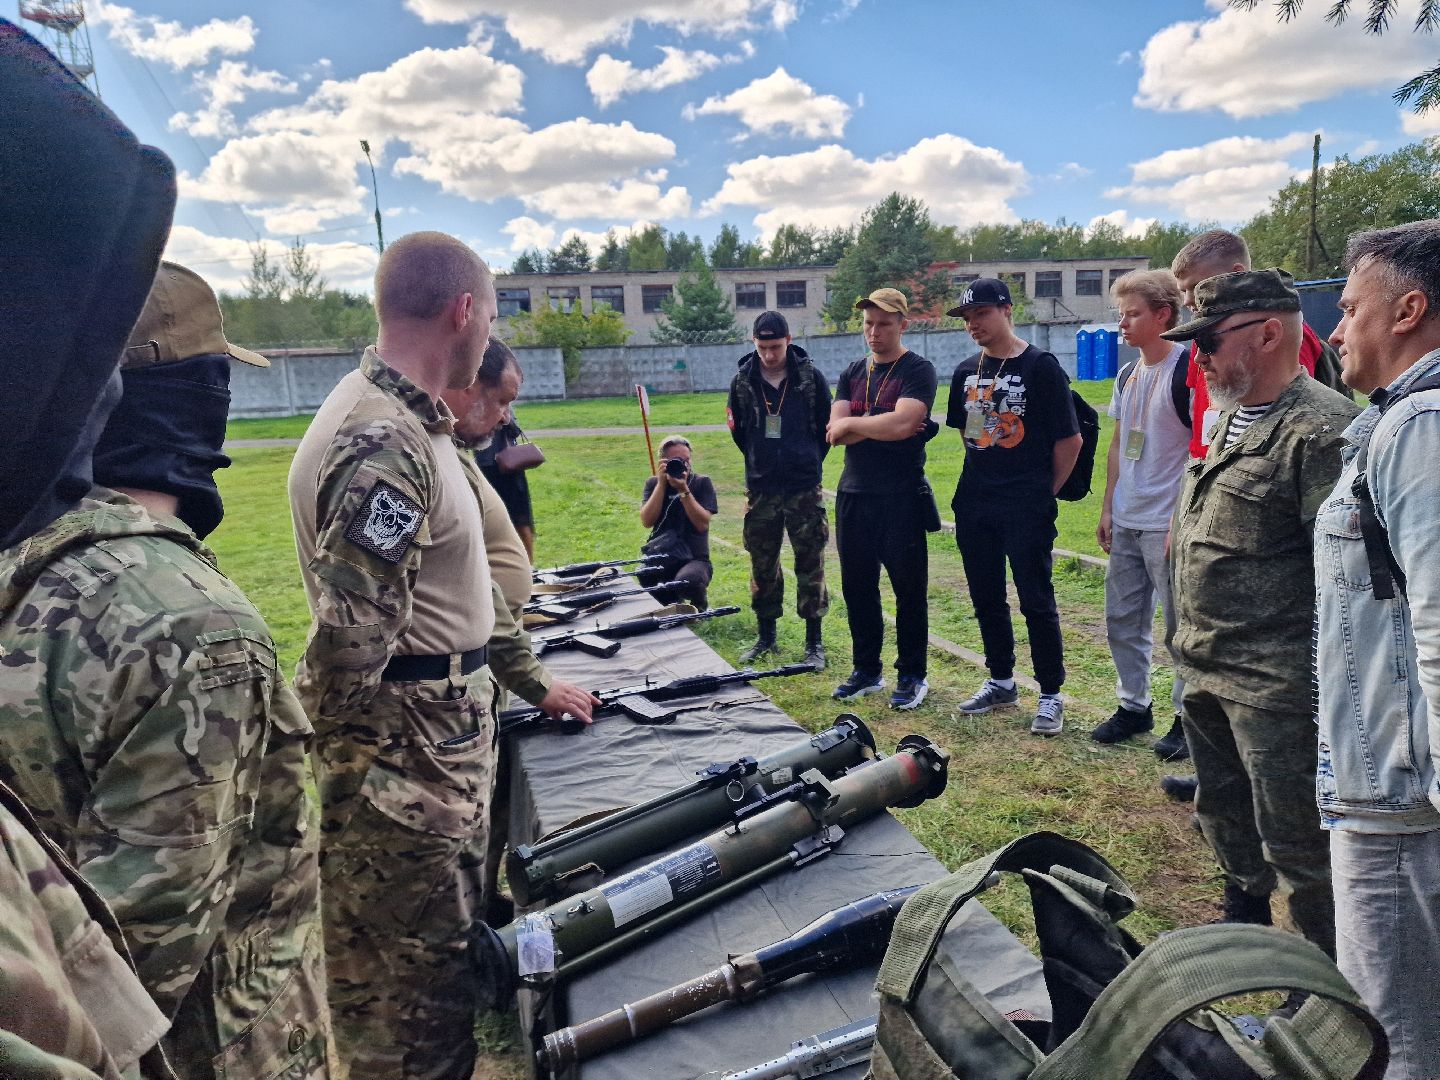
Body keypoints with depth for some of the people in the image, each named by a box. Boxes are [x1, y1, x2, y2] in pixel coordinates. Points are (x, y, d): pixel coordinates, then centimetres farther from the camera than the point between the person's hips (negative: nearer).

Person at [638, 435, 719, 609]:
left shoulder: (702, 483, 0)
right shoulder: (653, 483, 6)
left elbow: (702, 524, -13)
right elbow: (647, 521, -9)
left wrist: (683, 490, -19)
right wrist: (661, 484, -13)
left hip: (695, 558, -2)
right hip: (660, 558, 2)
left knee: (687, 581, -35)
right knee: (642, 578, -31)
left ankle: (700, 604, 3)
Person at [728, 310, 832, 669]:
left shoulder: (811, 377, -4)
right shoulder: (742, 380, 1)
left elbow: (828, 425, 5)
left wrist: (810, 462, 8)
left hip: (804, 487, -2)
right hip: (760, 488, 2)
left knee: (810, 564, 2)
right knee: (762, 565, 9)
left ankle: (814, 642, 12)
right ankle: (766, 636, 23)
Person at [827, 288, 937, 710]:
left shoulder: (918, 371, -5)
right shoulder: (852, 374, 13)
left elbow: (901, 424, -22)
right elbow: (835, 434, 0)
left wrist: (851, 423, -8)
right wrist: (882, 427, -13)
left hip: (901, 499, -6)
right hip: (853, 496, 6)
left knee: (908, 588, 3)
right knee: (857, 587, 12)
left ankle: (912, 675, 16)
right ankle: (867, 670, 26)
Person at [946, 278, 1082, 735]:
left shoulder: (1041, 366, -8)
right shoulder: (966, 371, 10)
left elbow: (1069, 440, -6)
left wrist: (1042, 491, -1)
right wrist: (986, 474, 13)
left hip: (1027, 509, -6)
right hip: (974, 505, 6)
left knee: (1036, 601, -1)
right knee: (986, 598, 13)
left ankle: (1051, 696, 11)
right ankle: (1001, 681, 29)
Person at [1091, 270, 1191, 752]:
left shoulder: (1186, 370, -12)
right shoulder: (1128, 376, 12)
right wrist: (1107, 507, 14)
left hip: (1167, 525, -8)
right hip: (1126, 522, 8)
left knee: (1181, 626, 3)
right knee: (1122, 621, 13)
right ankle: (1134, 706, 27)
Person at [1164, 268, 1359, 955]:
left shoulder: (1322, 430, -19)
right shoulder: (1232, 421, 12)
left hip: (1276, 685, -9)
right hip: (1204, 671, 9)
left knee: (1293, 836, 5)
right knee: (1223, 812, 24)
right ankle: (1243, 921, 46)